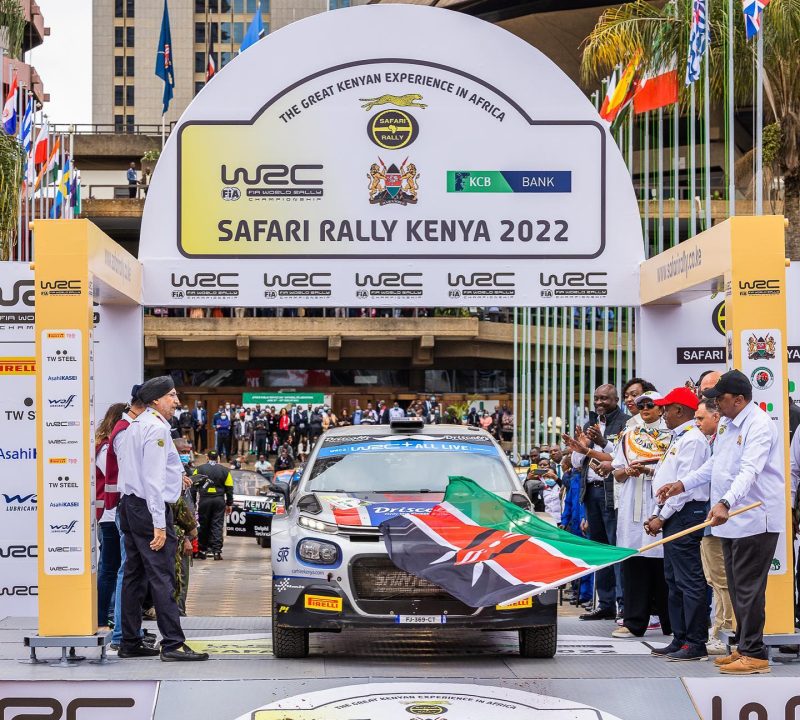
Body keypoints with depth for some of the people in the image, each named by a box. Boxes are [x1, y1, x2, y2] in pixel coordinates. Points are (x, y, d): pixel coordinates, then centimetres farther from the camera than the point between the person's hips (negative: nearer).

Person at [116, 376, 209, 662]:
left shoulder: (135, 426, 16)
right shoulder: (157, 429, -14)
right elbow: (153, 479, -19)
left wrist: (175, 474, 36)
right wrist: (159, 524, -20)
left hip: (130, 505, 10)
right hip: (149, 508, -10)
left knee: (135, 574, 12)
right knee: (162, 576, -10)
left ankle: (130, 642, 16)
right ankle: (173, 644, -12)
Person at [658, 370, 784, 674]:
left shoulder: (759, 425, -17)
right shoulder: (726, 423, 14)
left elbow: (750, 471, -30)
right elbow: (714, 465, 26)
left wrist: (725, 503, -42)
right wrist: (682, 484, 20)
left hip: (755, 520, -10)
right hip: (731, 520, 10)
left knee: (748, 588, -8)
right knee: (736, 588, 13)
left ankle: (754, 654, -4)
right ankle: (743, 647, 21)